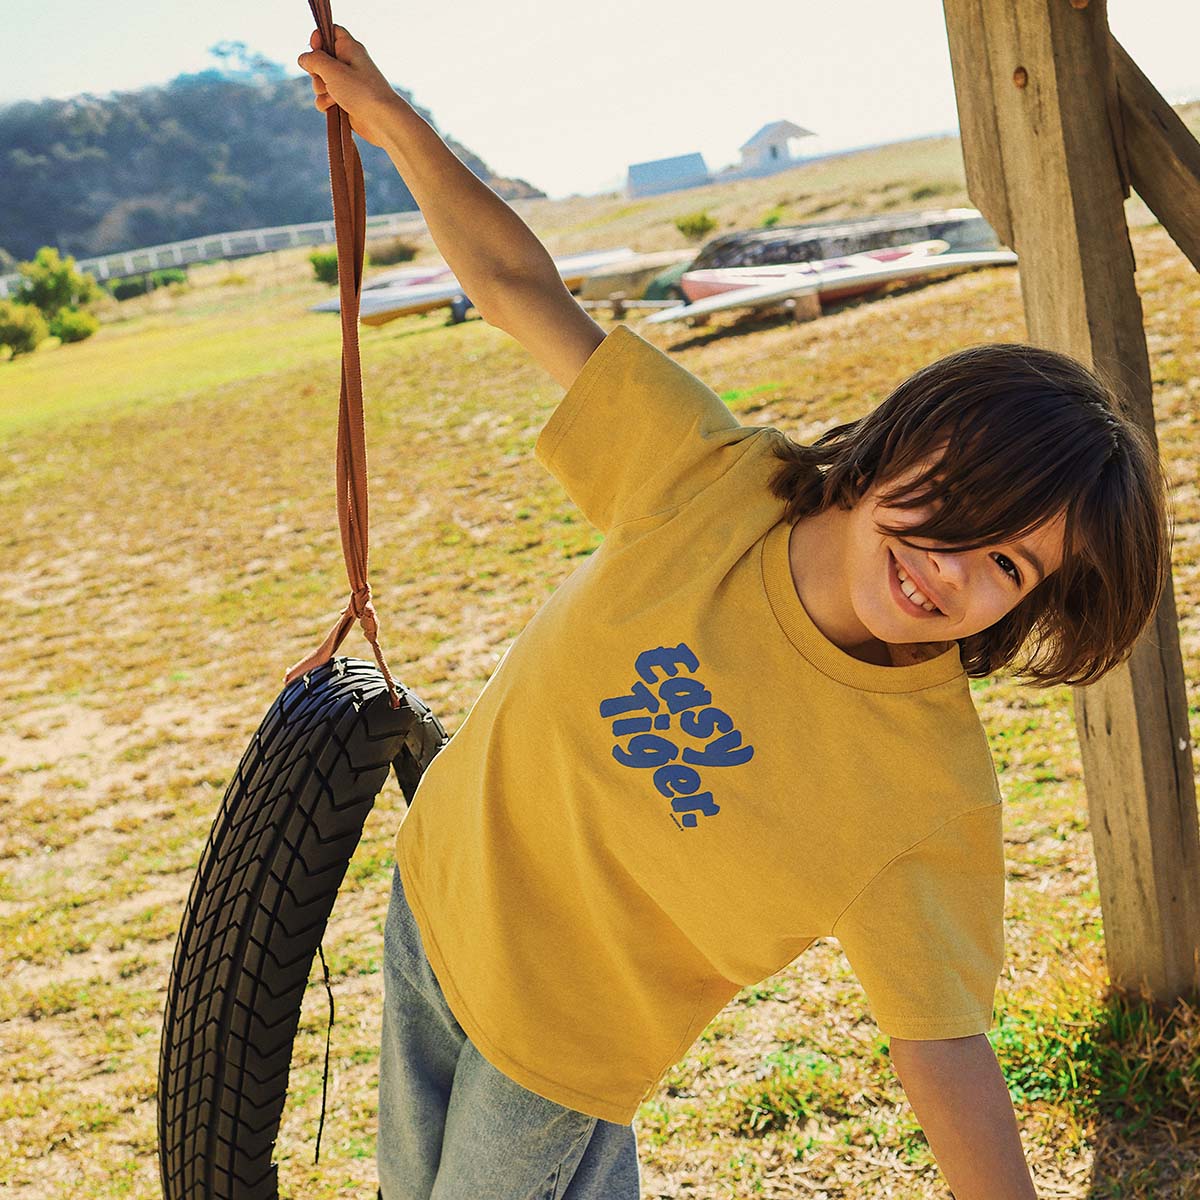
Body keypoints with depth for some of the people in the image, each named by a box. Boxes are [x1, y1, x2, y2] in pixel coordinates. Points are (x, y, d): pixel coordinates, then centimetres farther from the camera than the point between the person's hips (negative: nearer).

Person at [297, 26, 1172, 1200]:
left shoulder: (935, 800, -28)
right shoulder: (712, 477, -21)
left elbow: (942, 1042, -24)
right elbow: (522, 289, -14)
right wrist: (390, 119, -15)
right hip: (434, 894, 5)